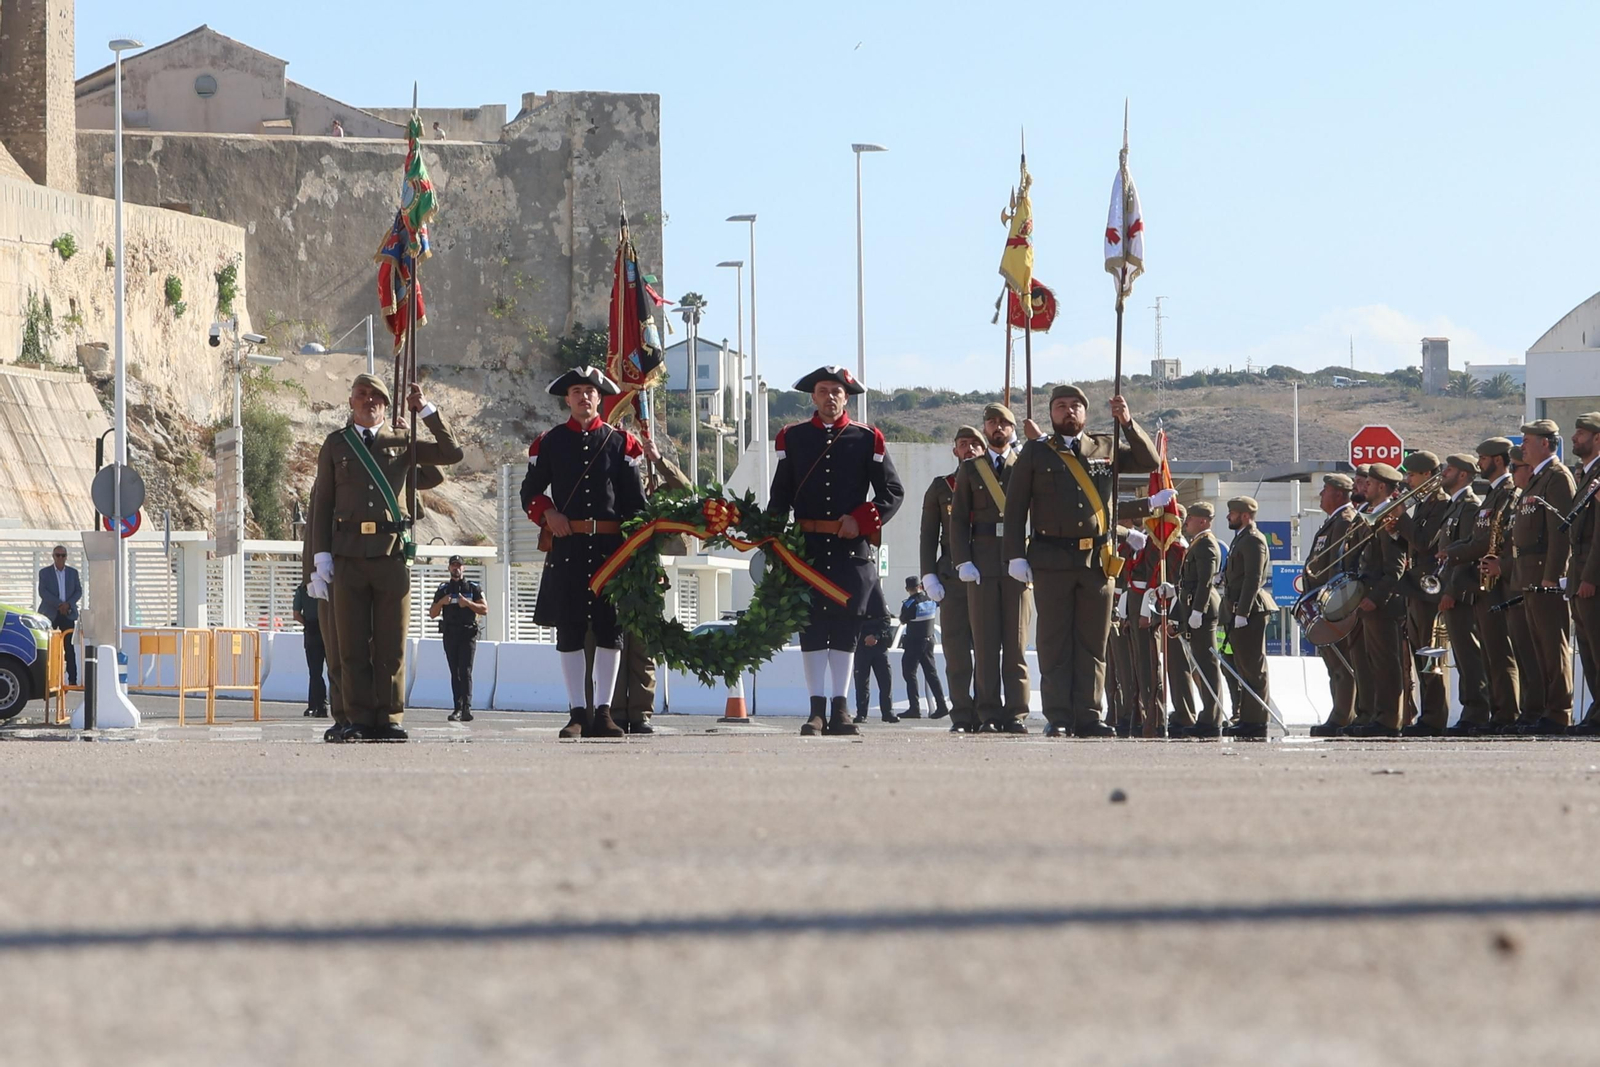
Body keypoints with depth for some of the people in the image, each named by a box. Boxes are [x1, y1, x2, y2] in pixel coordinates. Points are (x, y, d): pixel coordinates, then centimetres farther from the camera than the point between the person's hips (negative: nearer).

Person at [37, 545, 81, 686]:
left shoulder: (73, 572, 11)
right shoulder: (44, 572, 4)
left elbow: (78, 591, 7)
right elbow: (43, 592, -6)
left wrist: (68, 604, -11)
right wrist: (58, 604, -16)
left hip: (68, 613, 1)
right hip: (50, 614, -1)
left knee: (69, 648, -3)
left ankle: (72, 679, -5)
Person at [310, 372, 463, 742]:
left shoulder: (401, 444, 15)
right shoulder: (335, 445, 14)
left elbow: (452, 453, 8)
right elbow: (321, 502, 11)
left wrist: (425, 410, 5)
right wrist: (321, 557, 2)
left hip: (392, 549, 0)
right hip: (349, 553, 0)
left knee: (391, 642, -1)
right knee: (352, 642, -2)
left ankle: (389, 719, 3)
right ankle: (358, 720, 1)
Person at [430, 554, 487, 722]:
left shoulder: (474, 588, 9)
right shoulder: (443, 589, 15)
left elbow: (485, 609, 4)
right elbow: (432, 614, 13)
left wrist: (468, 603, -11)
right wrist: (441, 602, -7)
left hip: (468, 634, -3)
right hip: (450, 635, 3)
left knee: (465, 671, -14)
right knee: (455, 673, 0)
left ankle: (466, 708, -21)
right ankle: (458, 708, 0)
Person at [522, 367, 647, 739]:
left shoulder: (621, 443, 8)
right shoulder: (549, 442, 9)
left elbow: (635, 500, 7)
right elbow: (531, 491, 12)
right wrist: (547, 513, -9)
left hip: (610, 545, 0)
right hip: (566, 545, 0)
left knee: (609, 628, -1)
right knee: (569, 630, 0)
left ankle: (603, 712, 4)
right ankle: (577, 712, 4)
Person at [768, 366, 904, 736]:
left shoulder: (867, 440, 6)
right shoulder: (793, 438, 10)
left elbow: (893, 492, 4)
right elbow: (779, 496, 11)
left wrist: (862, 520, -10)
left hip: (851, 548, -1)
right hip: (806, 547, 1)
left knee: (845, 625, 2)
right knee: (812, 625, -2)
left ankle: (840, 708, 6)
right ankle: (817, 708, -1)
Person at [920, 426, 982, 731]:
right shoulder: (940, 488, 13)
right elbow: (928, 535, 10)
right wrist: (929, 576, 0)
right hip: (953, 578, 0)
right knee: (956, 650, -5)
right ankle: (961, 716, -2)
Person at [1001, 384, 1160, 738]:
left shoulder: (1106, 448, 13)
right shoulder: (1035, 453, 8)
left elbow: (1149, 462, 6)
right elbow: (1015, 507, 6)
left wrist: (1128, 423, -6)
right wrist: (1016, 556, -3)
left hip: (1097, 559, 2)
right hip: (1052, 559, -2)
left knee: (1093, 642, 2)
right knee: (1054, 642, -2)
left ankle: (1089, 717, 4)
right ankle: (1058, 718, -1)